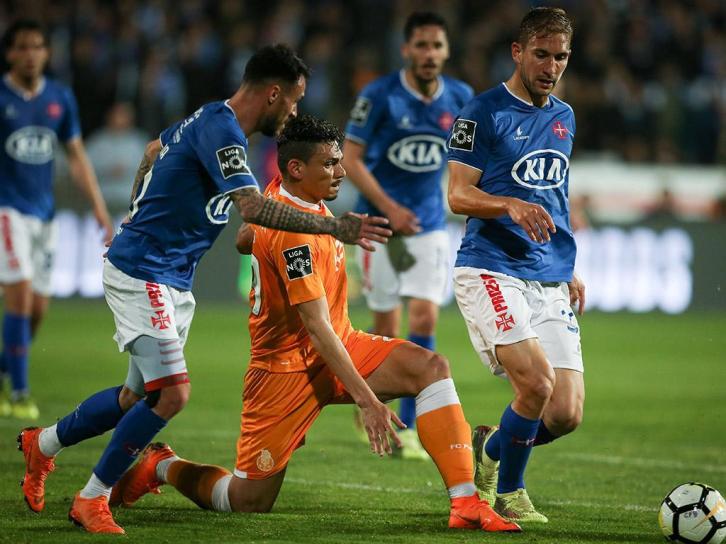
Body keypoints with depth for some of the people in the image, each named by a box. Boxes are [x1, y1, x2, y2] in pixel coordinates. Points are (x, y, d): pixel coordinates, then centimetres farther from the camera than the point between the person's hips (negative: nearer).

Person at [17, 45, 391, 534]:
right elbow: (253, 207, -33)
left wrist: (142, 218, 34)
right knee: (172, 392, -15)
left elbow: (156, 149, 30)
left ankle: (42, 444, 34)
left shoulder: (211, 120, 11)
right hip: (141, 274, -10)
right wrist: (334, 227, -34)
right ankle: (92, 500, -3)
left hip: (173, 282, 10)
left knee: (139, 394, 16)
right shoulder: (221, 130, -20)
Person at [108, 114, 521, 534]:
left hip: (339, 346, 9)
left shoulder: (280, 193, 2)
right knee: (249, 502, -3)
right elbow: (317, 328, -28)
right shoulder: (294, 233, -26)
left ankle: (466, 503, -22)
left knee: (431, 367, -15)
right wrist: (368, 401, -30)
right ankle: (161, 467, 26)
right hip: (289, 367, -9)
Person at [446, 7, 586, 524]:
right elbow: (458, 195, -7)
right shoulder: (484, 112, -3)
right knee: (537, 382, -23)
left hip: (550, 282, 6)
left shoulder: (564, 118, 17)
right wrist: (511, 205, -24)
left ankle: (490, 448, 25)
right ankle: (509, 491, 1)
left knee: (566, 414, -5)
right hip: (492, 271, -6)